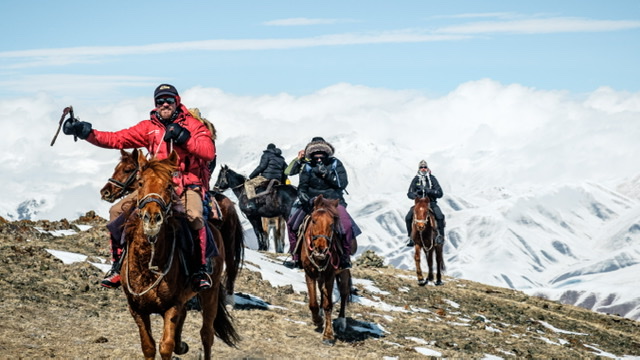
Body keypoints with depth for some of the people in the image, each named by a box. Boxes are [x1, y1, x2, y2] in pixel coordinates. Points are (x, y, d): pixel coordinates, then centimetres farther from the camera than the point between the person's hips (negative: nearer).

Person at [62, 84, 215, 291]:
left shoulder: (192, 125, 2)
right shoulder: (149, 128, 12)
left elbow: (210, 153, -10)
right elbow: (117, 139, 6)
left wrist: (185, 138, -20)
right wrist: (87, 133, -5)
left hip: (188, 185, -4)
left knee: (194, 216, -35)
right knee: (117, 211, -10)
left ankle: (201, 268, -19)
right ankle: (119, 264, 2)